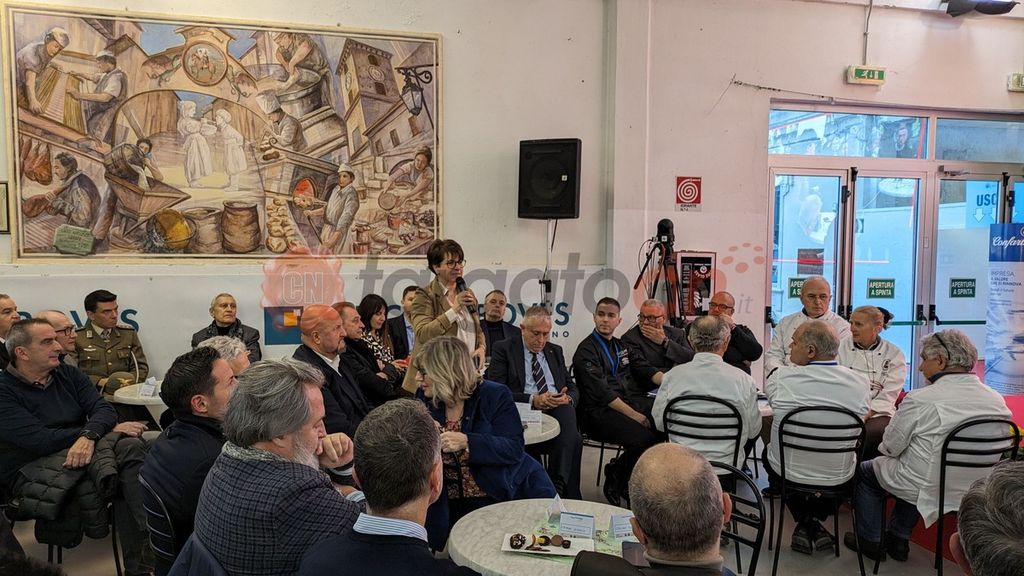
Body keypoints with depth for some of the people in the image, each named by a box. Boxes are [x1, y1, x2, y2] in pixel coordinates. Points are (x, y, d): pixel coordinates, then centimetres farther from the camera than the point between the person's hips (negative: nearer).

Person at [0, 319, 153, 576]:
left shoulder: (69, 374, 11)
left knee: (131, 445, -28)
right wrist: (110, 431, -16)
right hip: (30, 470, -5)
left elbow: (104, 409, -2)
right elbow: (40, 440, -18)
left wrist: (89, 435, -26)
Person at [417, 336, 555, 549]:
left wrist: (466, 442, -27)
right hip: (456, 507, 3)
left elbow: (515, 449, -16)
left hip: (509, 496, -2)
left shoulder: (494, 395, -7)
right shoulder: (428, 405, 7)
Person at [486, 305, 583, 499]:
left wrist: (567, 399, -7)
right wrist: (533, 400, -18)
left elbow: (573, 388, 20)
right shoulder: (503, 349, 8)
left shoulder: (555, 351, 24)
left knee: (566, 409, -36)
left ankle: (558, 485, -34)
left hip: (559, 410, 4)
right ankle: (571, 496, -22)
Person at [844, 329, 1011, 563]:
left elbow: (890, 448, -13)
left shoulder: (920, 400, -25)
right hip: (973, 493, 6)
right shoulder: (998, 401, -7)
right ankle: (898, 540, 37)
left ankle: (869, 541, 31)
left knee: (865, 471, 21)